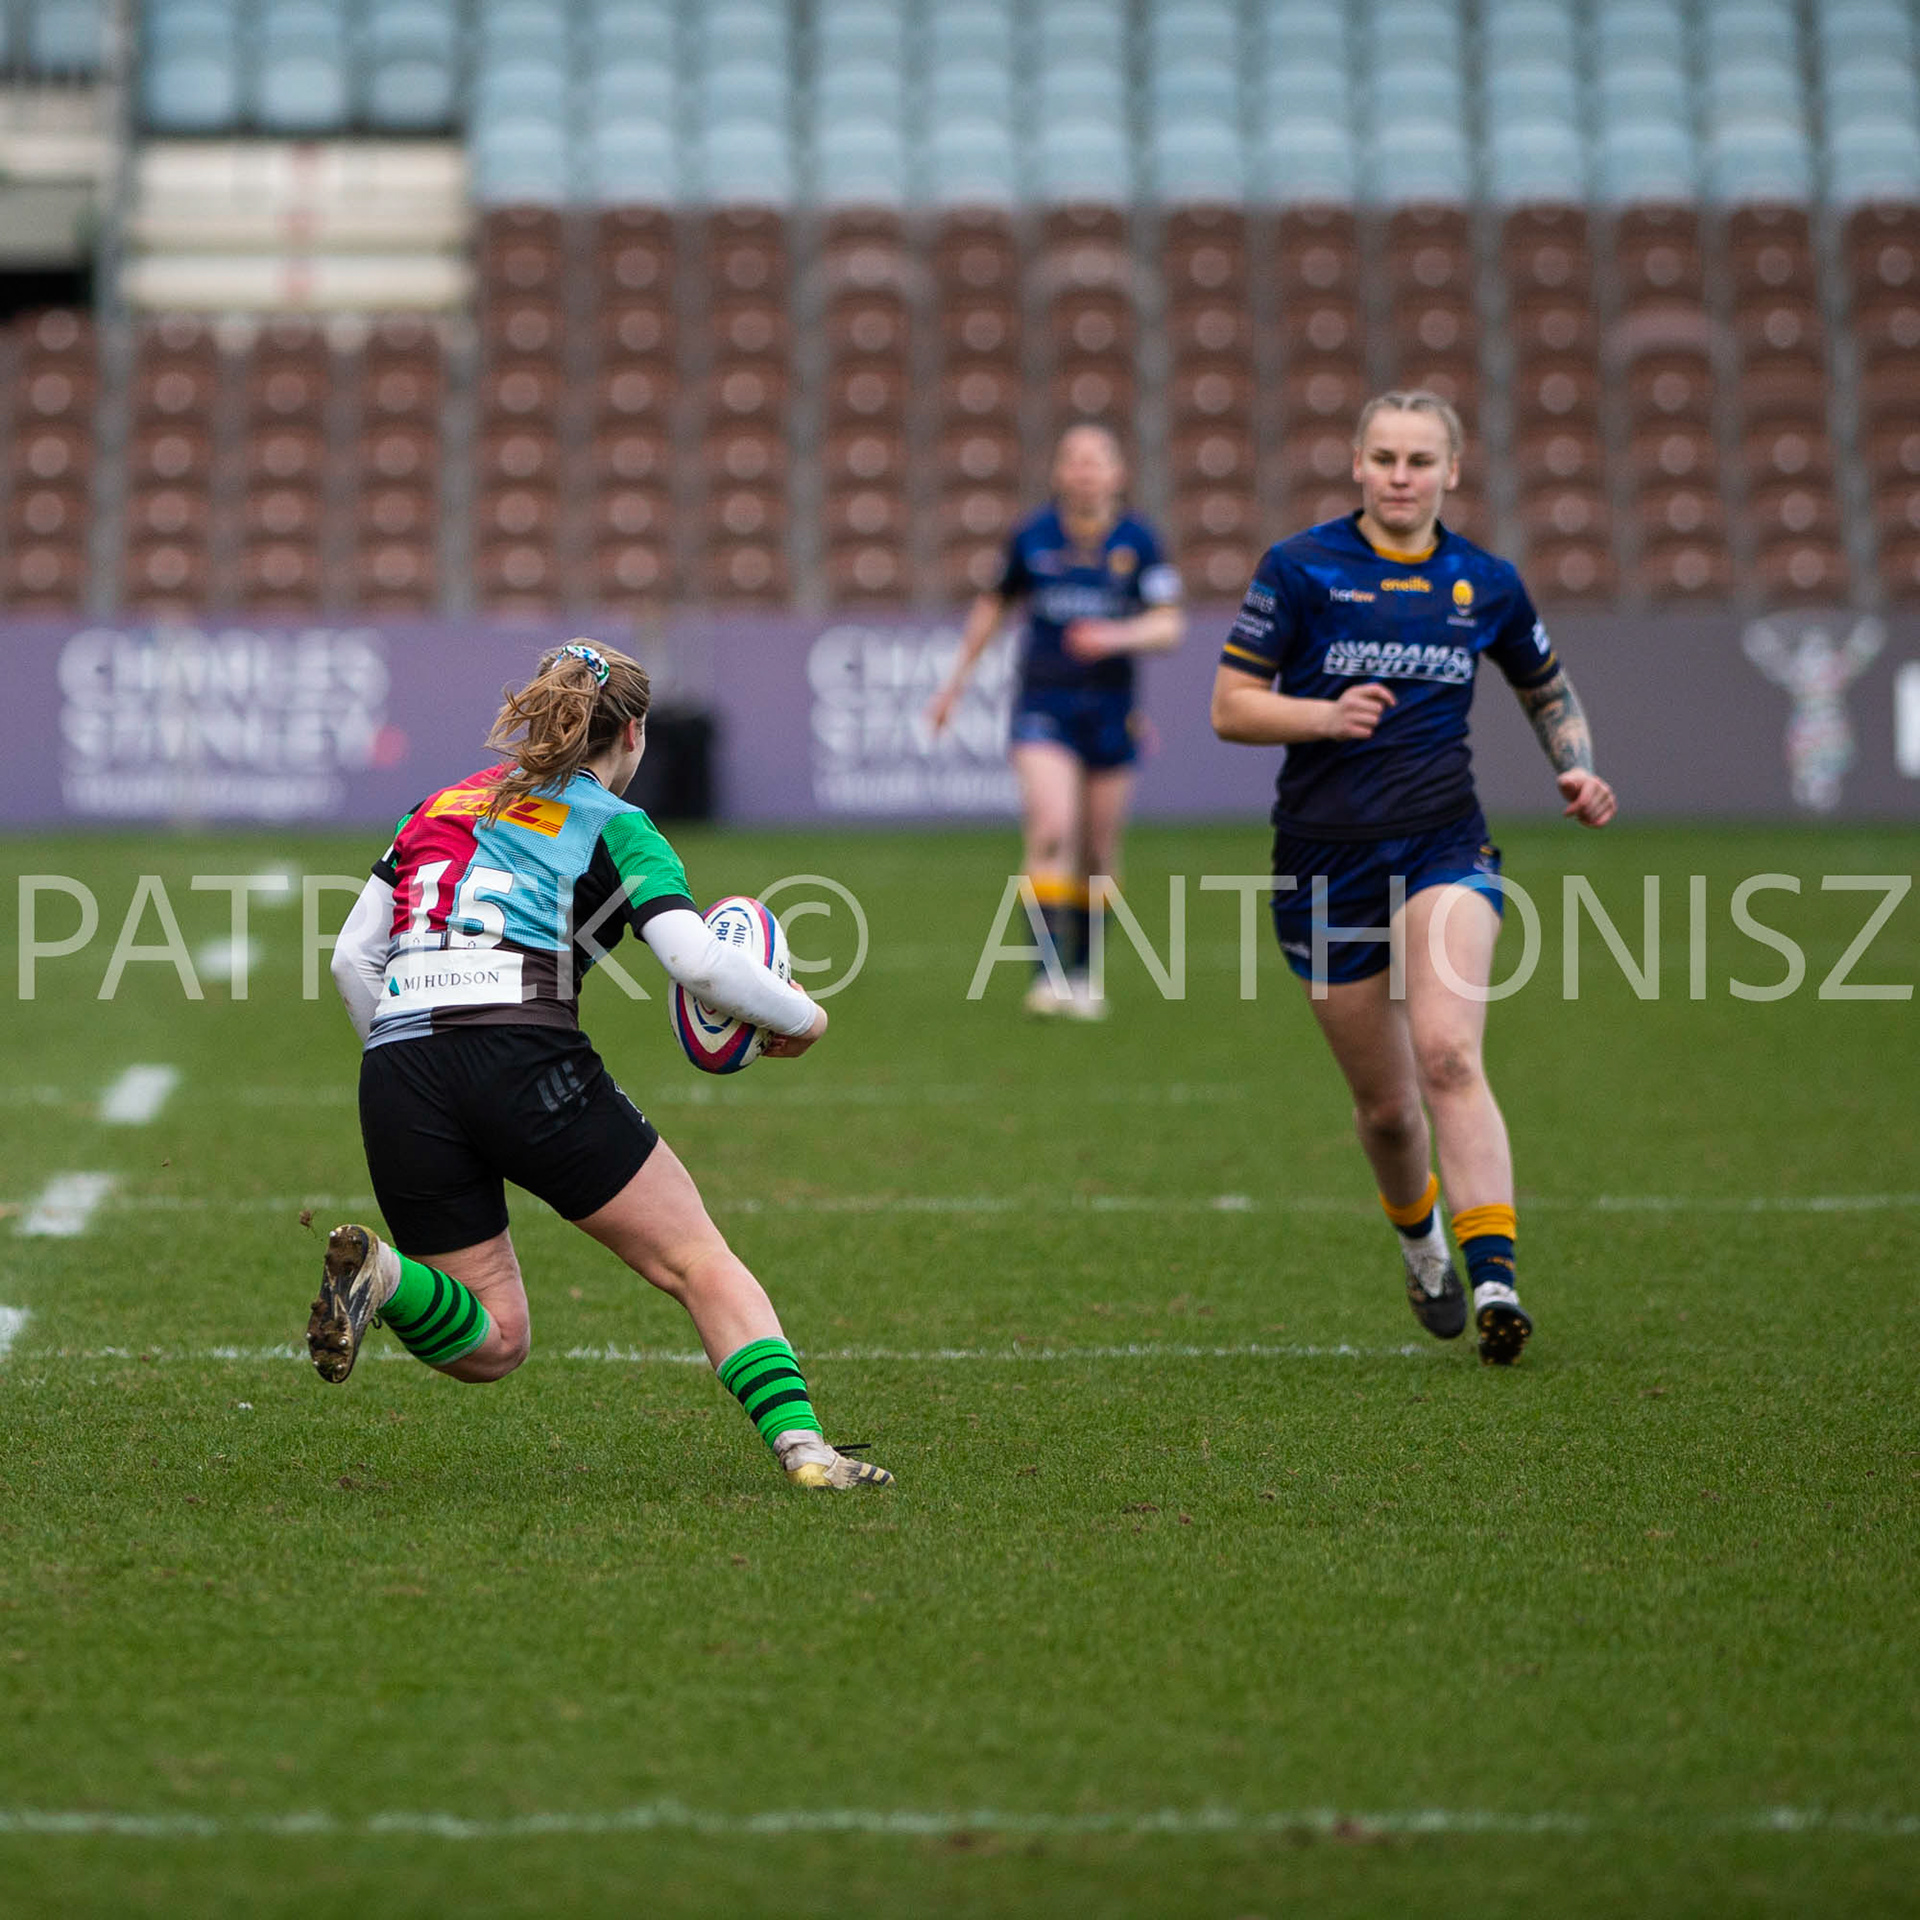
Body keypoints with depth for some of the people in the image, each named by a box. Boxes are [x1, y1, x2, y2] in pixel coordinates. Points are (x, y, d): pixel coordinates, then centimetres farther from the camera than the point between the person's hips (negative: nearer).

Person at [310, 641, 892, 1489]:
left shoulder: (444, 804, 25)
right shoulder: (614, 828, 10)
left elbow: (352, 957, 20)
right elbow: (698, 963, -5)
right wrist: (800, 1018, 11)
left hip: (395, 1072, 5)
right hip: (527, 1060, -5)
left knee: (490, 1346, 14)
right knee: (701, 1263, 7)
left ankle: (381, 1273, -14)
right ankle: (799, 1442, -10)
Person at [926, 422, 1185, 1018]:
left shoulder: (1137, 540, -2)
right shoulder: (1032, 536, 0)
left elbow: (1169, 626, -5)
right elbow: (993, 604, 16)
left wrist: (1117, 636, -25)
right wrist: (956, 680, 19)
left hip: (1110, 710, 1)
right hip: (1044, 706, -1)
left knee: (1098, 853, 8)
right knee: (1051, 830, -20)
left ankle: (1080, 973, 26)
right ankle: (1050, 973, -21)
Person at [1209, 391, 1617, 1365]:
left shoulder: (1486, 584, 5)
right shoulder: (1299, 569, -3)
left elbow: (1548, 690, 22)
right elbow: (1230, 707, -3)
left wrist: (1577, 771, 3)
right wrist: (1325, 714, -21)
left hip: (1444, 846, 0)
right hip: (1325, 864, 0)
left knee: (1446, 1053, -24)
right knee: (1386, 1105, 8)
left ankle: (1494, 1276, -32)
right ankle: (1419, 1235, 41)